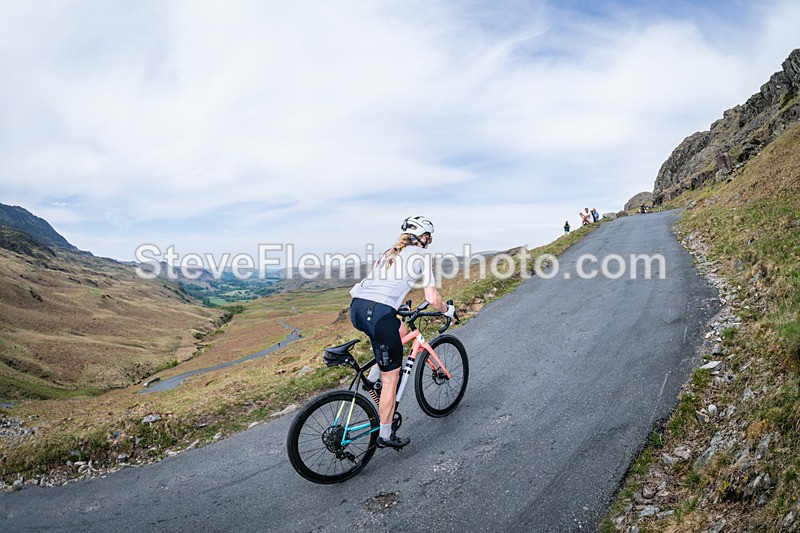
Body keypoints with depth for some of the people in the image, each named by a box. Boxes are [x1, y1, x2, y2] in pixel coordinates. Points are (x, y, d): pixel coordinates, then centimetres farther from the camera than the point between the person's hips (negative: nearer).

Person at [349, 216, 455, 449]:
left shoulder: (390, 252, 27)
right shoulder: (422, 255, 8)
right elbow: (432, 299, 2)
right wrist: (447, 310, 22)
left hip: (357, 307, 7)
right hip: (379, 313, -7)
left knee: (401, 332, 34)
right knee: (391, 377, 8)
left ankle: (373, 378, 25)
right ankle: (385, 436, 20)